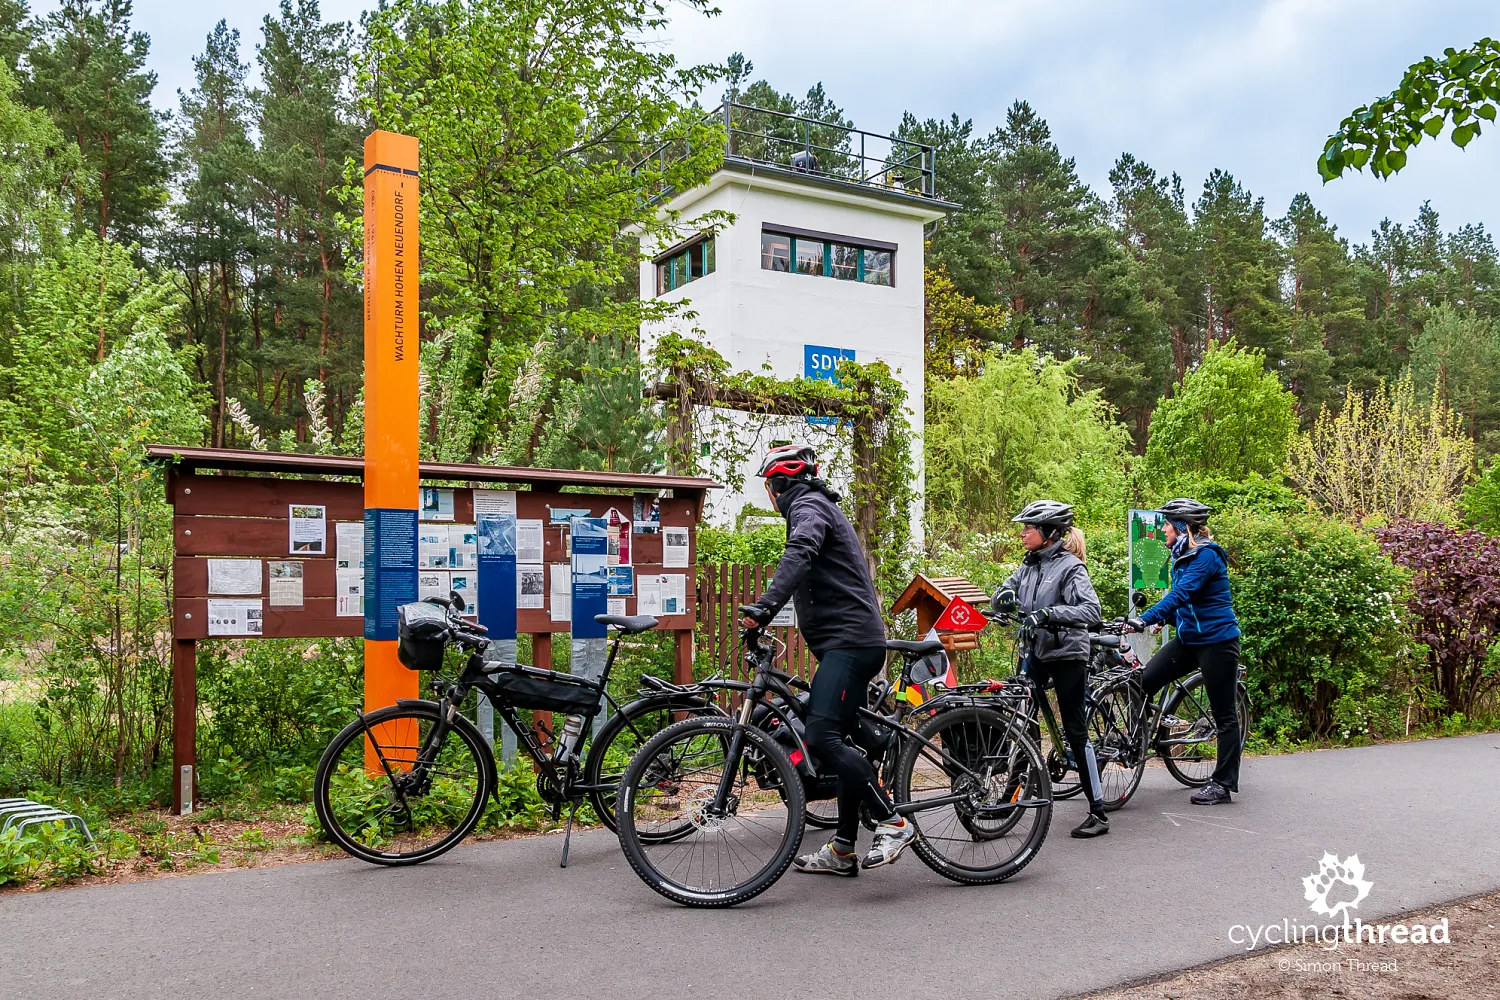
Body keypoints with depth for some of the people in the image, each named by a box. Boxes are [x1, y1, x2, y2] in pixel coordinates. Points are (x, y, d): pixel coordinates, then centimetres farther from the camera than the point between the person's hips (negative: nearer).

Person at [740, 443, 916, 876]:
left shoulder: (808, 506, -7)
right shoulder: (821, 505, 25)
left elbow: (799, 555, -29)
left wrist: (765, 606, -40)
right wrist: (770, 610, 42)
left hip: (849, 643, -11)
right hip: (852, 642, 11)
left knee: (822, 738, -20)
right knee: (838, 742, 11)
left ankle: (893, 823, -15)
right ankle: (842, 850, 16)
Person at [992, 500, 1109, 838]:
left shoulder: (1070, 566, -12)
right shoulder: (1029, 565, 9)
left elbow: (1092, 610, -24)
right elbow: (1000, 598, 8)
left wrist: (1051, 613, -36)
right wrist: (1004, 595, -15)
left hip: (1066, 655, -7)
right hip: (1036, 652, 7)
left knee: (1075, 731, -4)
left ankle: (1098, 813, 4)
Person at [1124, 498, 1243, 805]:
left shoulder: (1206, 555, -18)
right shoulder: (1182, 555, 10)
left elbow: (1181, 593, -30)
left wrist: (1146, 618, -38)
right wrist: (1162, 618, 15)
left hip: (1217, 641, -8)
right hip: (1188, 638, 8)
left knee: (1224, 714, 1)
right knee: (1144, 681, -7)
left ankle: (1223, 784, 6)